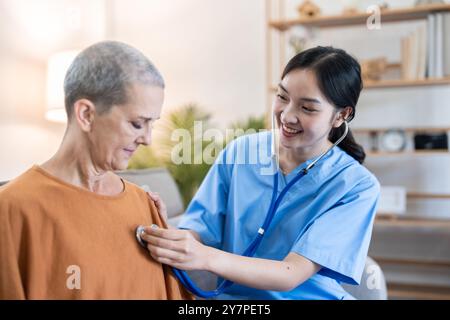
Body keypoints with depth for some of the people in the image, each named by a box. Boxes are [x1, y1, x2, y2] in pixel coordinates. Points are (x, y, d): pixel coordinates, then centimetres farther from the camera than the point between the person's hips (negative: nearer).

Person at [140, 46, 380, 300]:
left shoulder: (357, 186, -13)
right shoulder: (239, 152, -3)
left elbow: (291, 275, -20)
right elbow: (201, 229, -3)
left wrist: (205, 257, -33)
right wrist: (170, 236, -25)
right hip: (232, 296, 1)